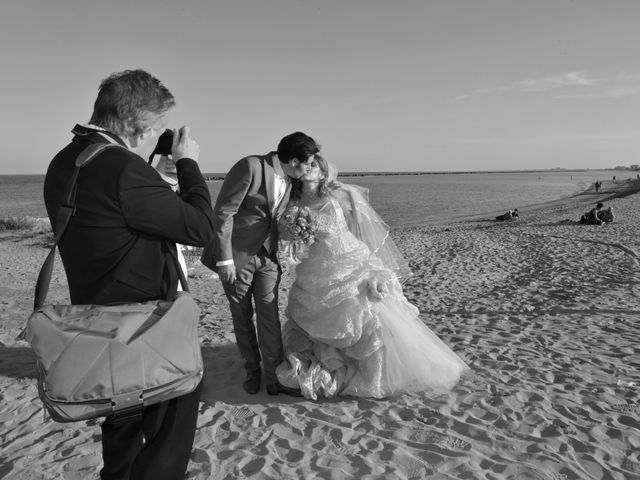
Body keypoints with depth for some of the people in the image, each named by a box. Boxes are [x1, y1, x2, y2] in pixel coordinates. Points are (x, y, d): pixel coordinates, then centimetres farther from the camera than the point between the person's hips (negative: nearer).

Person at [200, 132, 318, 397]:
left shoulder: (288, 180, 5)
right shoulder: (250, 166, -17)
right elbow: (223, 211, -19)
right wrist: (225, 258, -20)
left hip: (267, 256, 5)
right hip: (237, 256, -5)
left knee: (270, 317, 3)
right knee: (242, 317, 9)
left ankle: (274, 377, 13)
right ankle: (252, 371, 27)